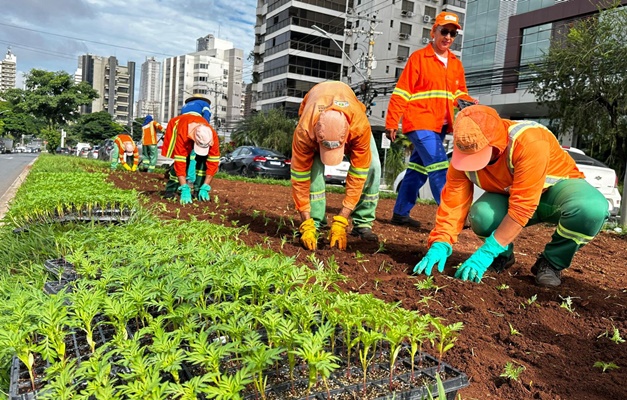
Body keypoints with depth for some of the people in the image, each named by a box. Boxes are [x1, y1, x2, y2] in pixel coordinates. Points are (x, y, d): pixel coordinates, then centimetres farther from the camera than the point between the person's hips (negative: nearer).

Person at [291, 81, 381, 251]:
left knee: (372, 167, -18)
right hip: (313, 115, 0)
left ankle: (362, 223, -3)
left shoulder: (360, 126, -45)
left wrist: (340, 222, -36)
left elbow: (357, 175, -36)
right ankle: (315, 224, -13)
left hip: (350, 114, 1)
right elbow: (300, 177, -35)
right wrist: (306, 225, -35)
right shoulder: (304, 130, -44)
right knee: (313, 165, -27)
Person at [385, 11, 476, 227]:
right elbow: (401, 93, -7)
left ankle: (400, 214, 20)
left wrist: (469, 102, -6)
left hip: (440, 126, 7)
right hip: (420, 123, -7)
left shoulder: (456, 64, 15)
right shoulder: (418, 57, -4)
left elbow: (458, 93, 17)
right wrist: (392, 122, -12)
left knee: (418, 170, 11)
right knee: (439, 167, -15)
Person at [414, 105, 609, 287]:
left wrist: (486, 253, -41)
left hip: (556, 186, -2)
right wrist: (439, 245, -34)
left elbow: (522, 207, -40)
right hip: (507, 195, 3)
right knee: (481, 215, -32)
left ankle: (551, 262, -8)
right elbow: (453, 202, -21)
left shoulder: (530, 142, -38)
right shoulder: (464, 152, -22)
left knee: (593, 209, -36)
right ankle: (504, 255, 3)